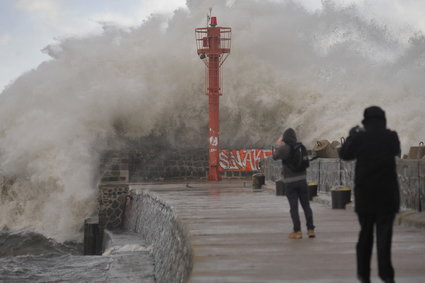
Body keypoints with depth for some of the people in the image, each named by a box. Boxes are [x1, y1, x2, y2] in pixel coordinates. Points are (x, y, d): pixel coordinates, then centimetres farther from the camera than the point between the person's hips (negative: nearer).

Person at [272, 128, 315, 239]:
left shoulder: (285, 148, -12)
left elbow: (275, 156, -18)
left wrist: (278, 145, -2)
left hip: (290, 182, -4)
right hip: (302, 180, 4)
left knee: (293, 207, 1)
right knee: (306, 206, 8)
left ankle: (297, 231, 0)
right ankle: (310, 229, 7)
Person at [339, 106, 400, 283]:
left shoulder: (360, 138, -7)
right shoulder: (391, 137, -4)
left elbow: (344, 154, 8)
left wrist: (351, 136, 22)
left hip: (365, 195, 1)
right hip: (387, 195, -1)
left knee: (365, 233, 13)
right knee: (384, 233, -1)